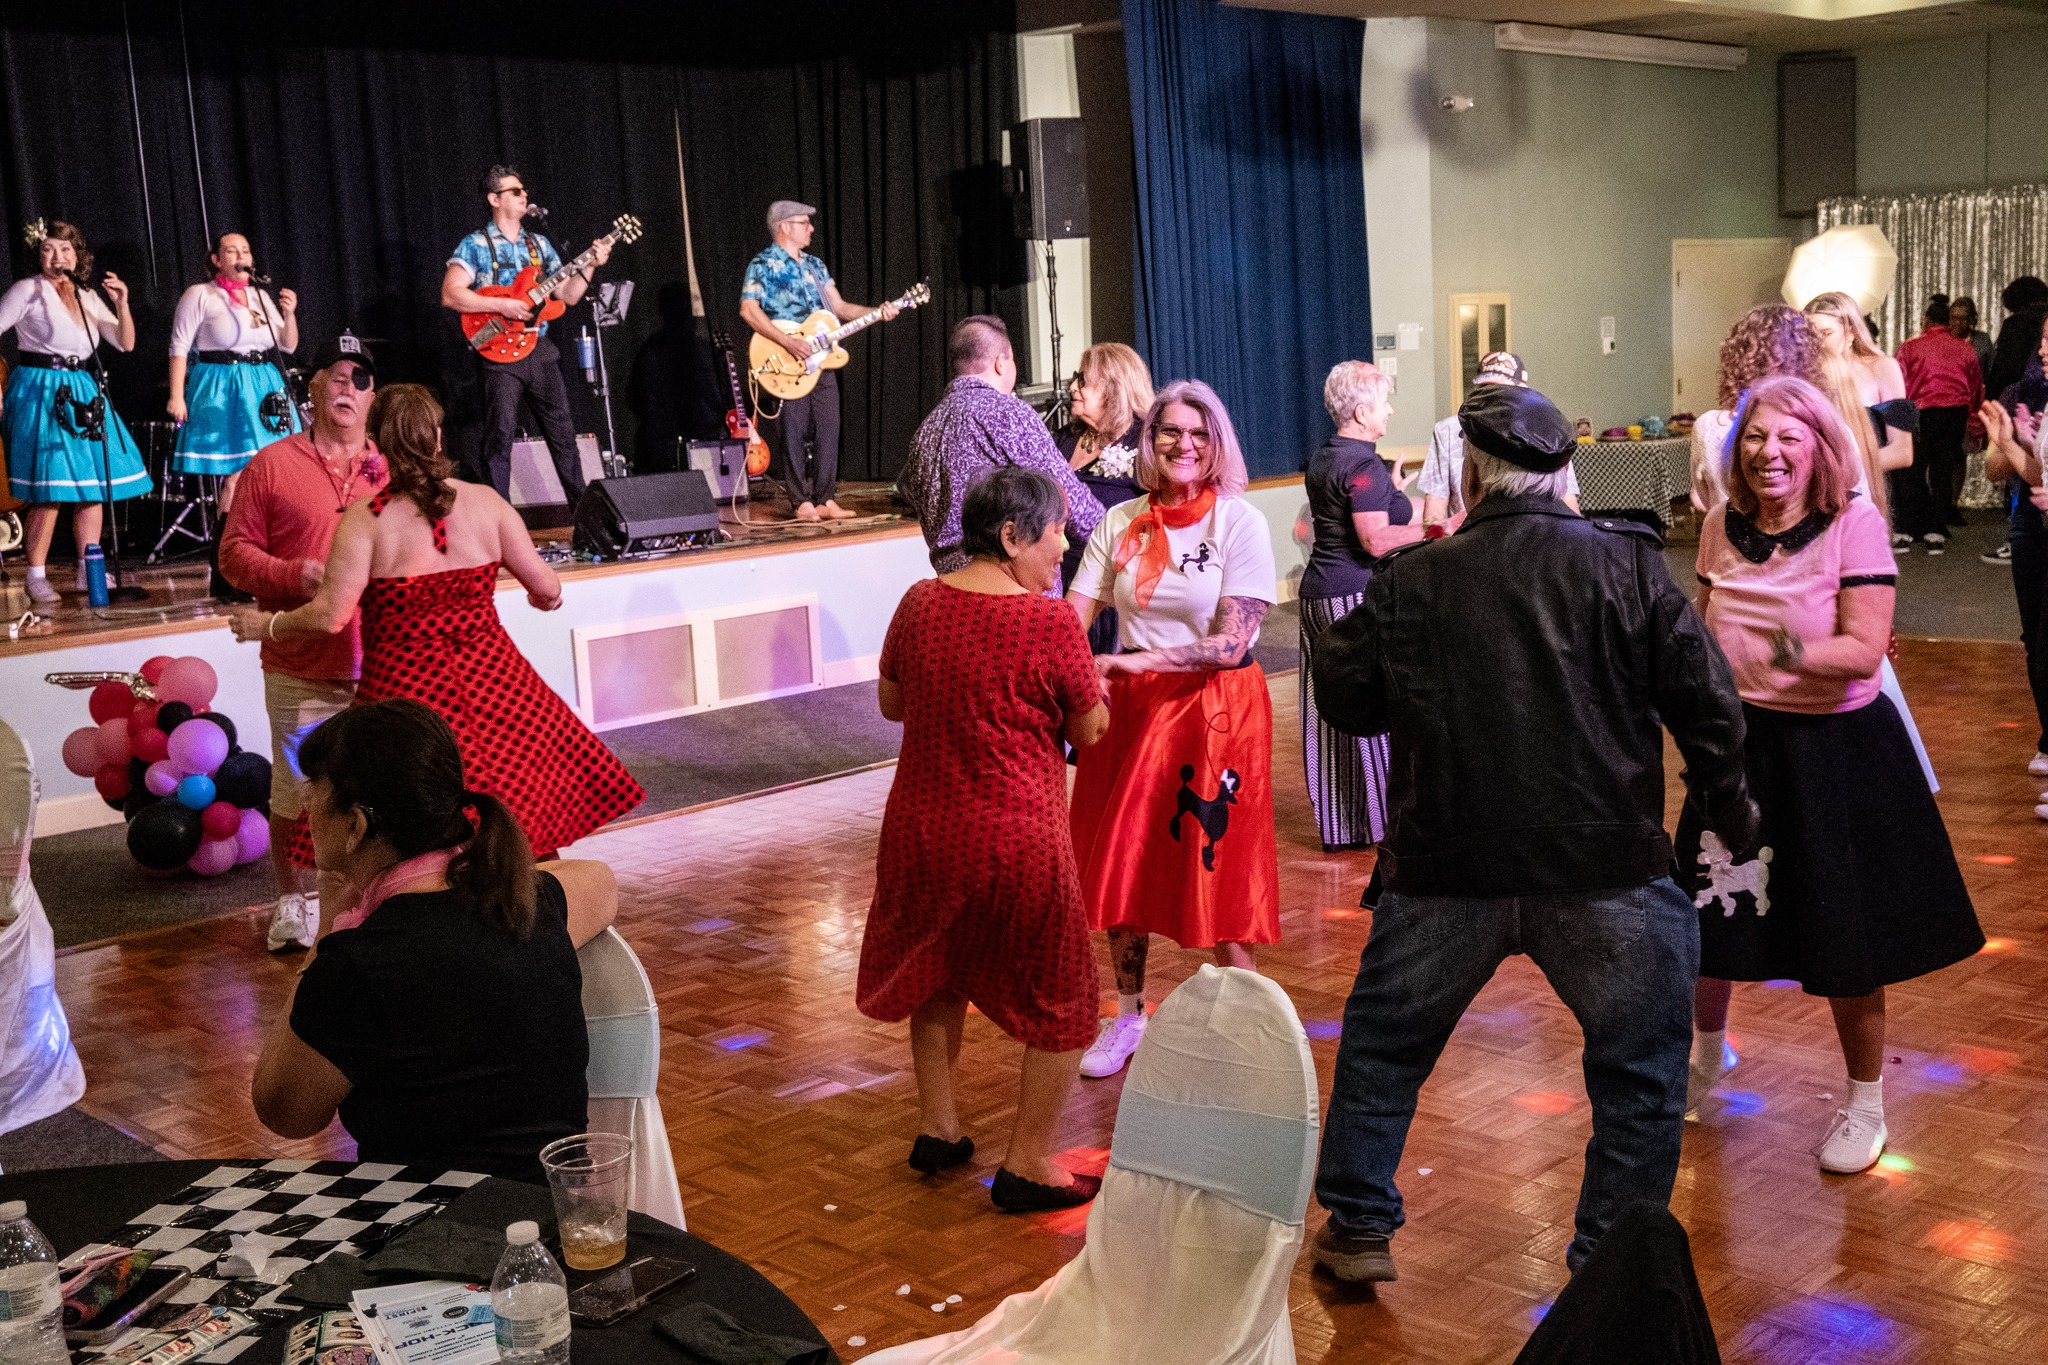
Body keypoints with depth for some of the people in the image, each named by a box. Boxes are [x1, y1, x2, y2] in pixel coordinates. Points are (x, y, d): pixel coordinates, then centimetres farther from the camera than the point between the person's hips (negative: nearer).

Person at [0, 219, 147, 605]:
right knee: (48, 491, -10)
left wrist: (122, 304, -5)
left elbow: (126, 343, 12)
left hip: (83, 392, 6)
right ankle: (37, 578, -3)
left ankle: (89, 572, 13)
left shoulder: (87, 297, 14)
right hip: (42, 394, -6)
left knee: (94, 485, 4)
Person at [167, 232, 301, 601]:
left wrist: (289, 315, -3)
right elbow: (179, 347, -4)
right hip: (222, 393, -6)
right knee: (235, 478, -11)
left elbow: (288, 346, 15)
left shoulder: (261, 296, 15)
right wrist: (177, 396, -13)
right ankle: (226, 578, -6)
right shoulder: (199, 295, -1)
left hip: (264, 388, 6)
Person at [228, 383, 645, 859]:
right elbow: (546, 588, 2)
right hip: (491, 685, 3)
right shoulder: (485, 502, -1)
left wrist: (267, 625, 3)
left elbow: (331, 616, -14)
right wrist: (546, 597, 25)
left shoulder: (366, 519, -10)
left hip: (403, 692, -3)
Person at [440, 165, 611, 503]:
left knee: (562, 430, 9)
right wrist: (501, 305, -19)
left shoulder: (539, 244, 15)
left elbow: (568, 295, 13)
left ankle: (582, 503, 17)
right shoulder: (475, 245, -2)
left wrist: (590, 265, -2)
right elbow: (450, 295, -13)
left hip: (540, 349, 5)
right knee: (500, 435, -6)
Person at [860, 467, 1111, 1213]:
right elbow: (1089, 730, -7)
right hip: (1017, 840, -5)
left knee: (936, 972, 28)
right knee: (1060, 997, 13)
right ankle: (1027, 1164, 17)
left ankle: (937, 1128, 37)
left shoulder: (920, 603, -2)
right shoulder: (1050, 621, -18)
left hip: (921, 829, 6)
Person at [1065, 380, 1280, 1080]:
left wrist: (1139, 661, -24)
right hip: (1130, 706, 4)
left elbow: (1231, 642, -15)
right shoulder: (1120, 523, 4)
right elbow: (1071, 619, -2)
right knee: (1122, 863, 11)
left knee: (1217, 867, -1)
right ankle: (1128, 1015, 29)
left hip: (1216, 707, -4)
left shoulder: (1240, 523, -8)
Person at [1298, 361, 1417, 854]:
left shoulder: (1321, 461, 14)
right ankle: (1383, 823, 7)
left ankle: (1335, 827, 16)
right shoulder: (1364, 466, -15)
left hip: (1318, 593, 9)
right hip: (1360, 596, -9)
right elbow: (1376, 541, -22)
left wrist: (1391, 494, 26)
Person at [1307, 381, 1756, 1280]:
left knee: (1383, 1043, 21)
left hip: (1446, 869, 1)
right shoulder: (1627, 564, -4)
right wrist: (1728, 810, 9)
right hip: (1605, 870, -1)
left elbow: (1342, 698, 4)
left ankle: (1358, 1229, 29)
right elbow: (1705, 701, -4)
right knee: (1639, 1069, 14)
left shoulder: (1410, 580, -2)